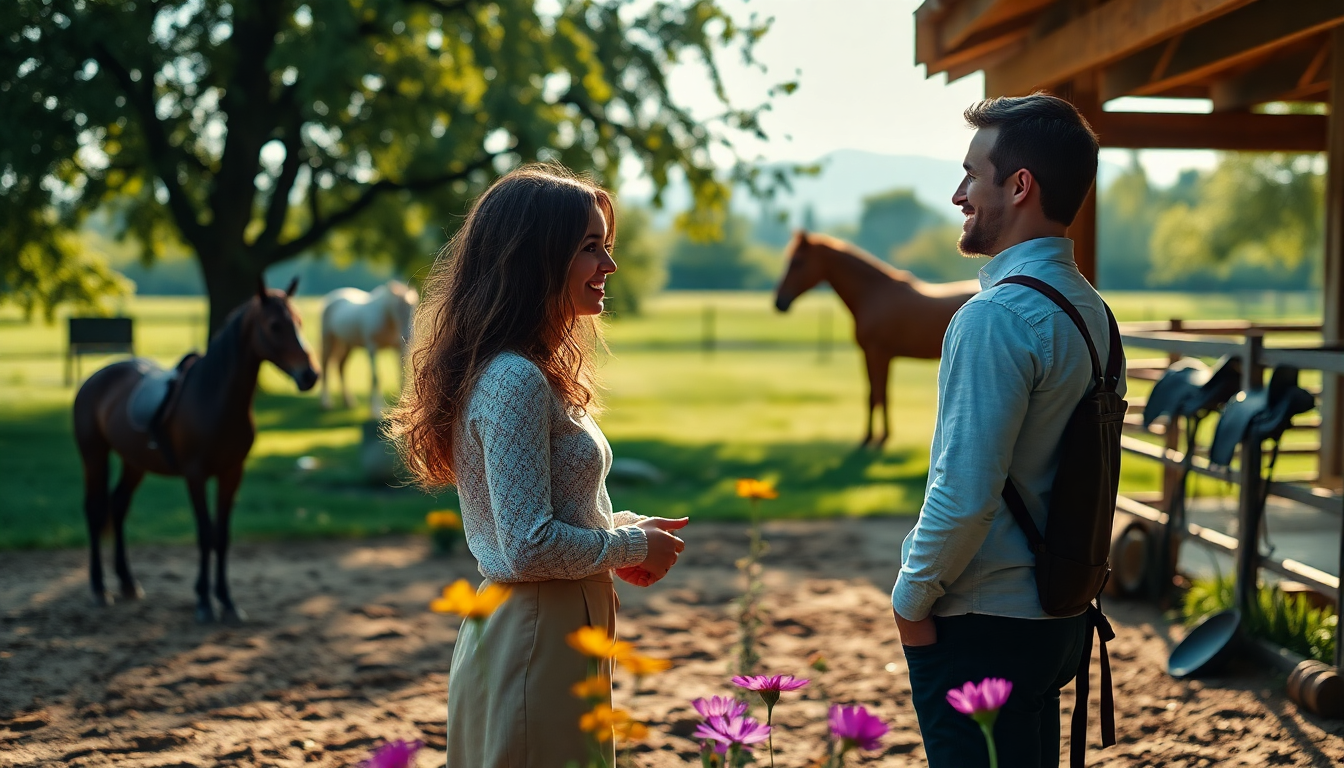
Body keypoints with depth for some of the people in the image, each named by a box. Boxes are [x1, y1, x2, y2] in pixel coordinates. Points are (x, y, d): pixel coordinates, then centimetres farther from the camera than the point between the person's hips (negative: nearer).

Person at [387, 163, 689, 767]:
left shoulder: (535, 371, 11)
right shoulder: (515, 381, -21)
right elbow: (530, 547, -24)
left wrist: (626, 528, 5)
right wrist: (634, 546, -11)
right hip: (534, 641, -10)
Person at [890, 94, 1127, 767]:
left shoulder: (996, 316, -21)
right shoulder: (1091, 308, 7)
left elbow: (965, 493, -24)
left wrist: (912, 597, -11)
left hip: (980, 628, -9)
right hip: (1060, 613, 9)